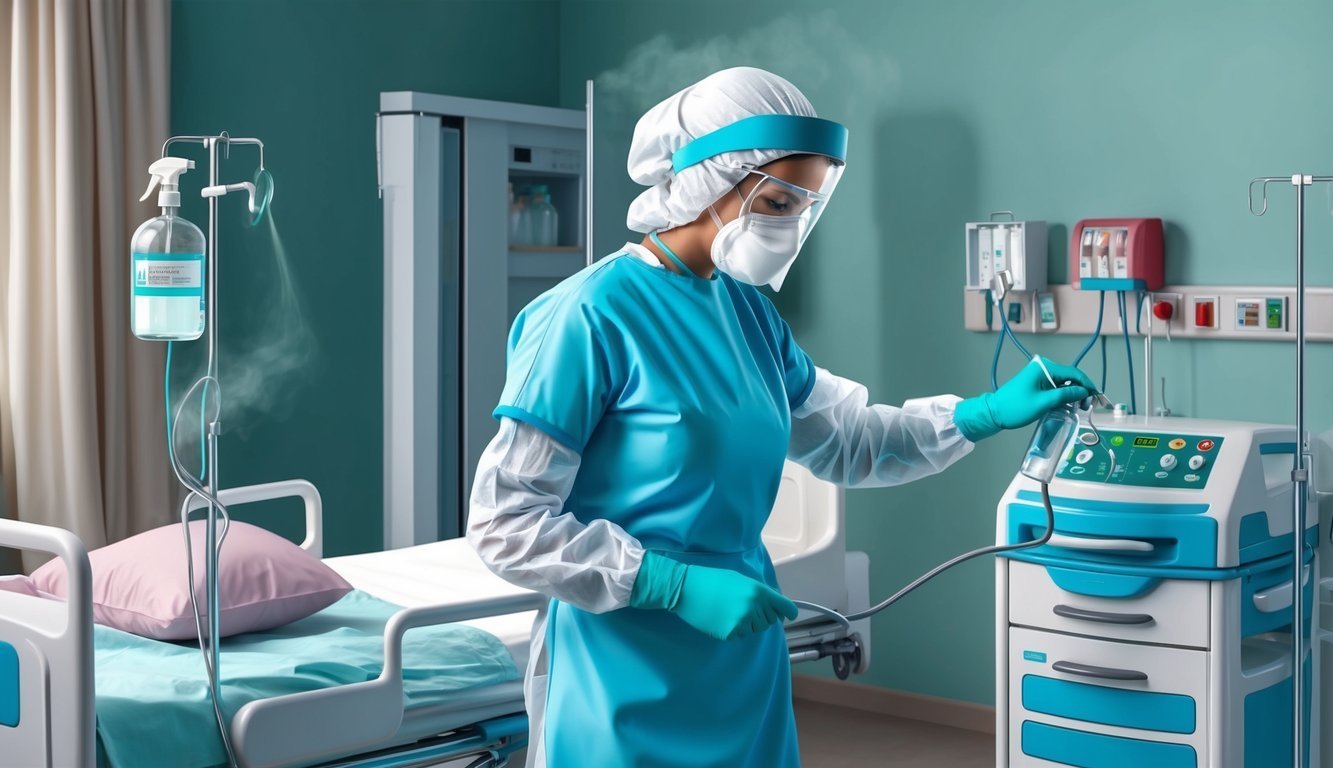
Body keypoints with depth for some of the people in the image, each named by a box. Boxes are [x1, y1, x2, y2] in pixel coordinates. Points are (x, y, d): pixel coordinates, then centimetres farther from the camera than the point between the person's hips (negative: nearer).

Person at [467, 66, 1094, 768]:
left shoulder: (750, 313, 6)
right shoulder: (593, 315, -16)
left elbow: (848, 442, 16)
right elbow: (507, 523, -17)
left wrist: (989, 413, 4)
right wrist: (681, 585, -22)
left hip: (745, 673, 7)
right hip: (630, 689, -7)